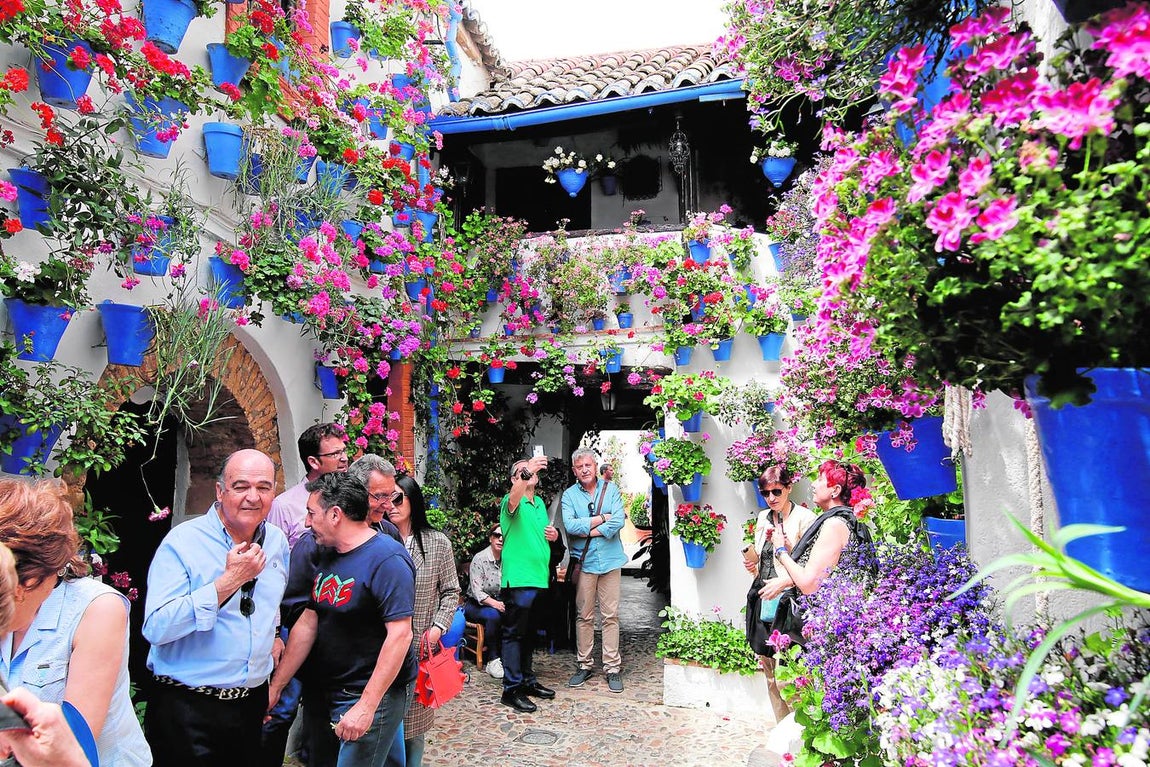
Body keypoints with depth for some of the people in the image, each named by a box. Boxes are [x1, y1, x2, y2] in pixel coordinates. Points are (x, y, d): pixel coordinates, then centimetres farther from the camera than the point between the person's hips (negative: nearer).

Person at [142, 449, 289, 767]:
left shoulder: (277, 541, 4)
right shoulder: (183, 541, -14)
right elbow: (156, 628, -23)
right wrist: (229, 580, -26)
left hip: (253, 703, 5)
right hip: (187, 707, -5)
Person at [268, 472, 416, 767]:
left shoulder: (387, 559, -21)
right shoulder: (325, 555, 7)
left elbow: (400, 635, -25)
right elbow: (307, 624, 9)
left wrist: (366, 706, -26)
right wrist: (275, 687, 6)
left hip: (373, 695, -8)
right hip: (323, 692, 8)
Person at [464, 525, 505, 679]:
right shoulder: (480, 559, -11)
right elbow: (477, 591, -17)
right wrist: (494, 603, -33)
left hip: (500, 603, 4)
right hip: (476, 605, -3)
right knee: (493, 615, -35)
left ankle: (504, 655, -11)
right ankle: (492, 661, -21)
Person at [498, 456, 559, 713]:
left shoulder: (540, 503, 15)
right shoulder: (512, 502, -9)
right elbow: (514, 498, -34)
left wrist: (554, 534, 5)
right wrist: (527, 471, -49)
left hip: (539, 577, 8)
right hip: (518, 579, -8)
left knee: (529, 633, 17)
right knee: (514, 633, -2)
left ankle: (527, 680, 29)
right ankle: (511, 689, 5)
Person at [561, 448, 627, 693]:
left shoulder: (611, 489, 3)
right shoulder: (569, 494, 3)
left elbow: (619, 521, -10)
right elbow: (569, 525, -12)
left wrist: (586, 530, -11)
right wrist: (601, 519, -11)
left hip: (610, 560, 0)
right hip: (583, 562, 0)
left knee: (611, 615, 4)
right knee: (584, 616, 8)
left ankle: (613, 667, 12)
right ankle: (584, 665, 20)